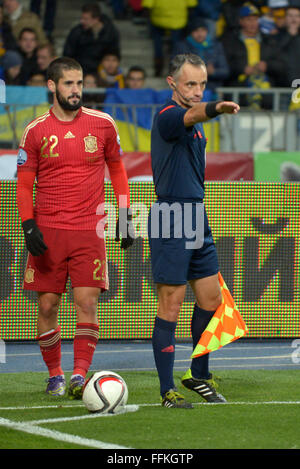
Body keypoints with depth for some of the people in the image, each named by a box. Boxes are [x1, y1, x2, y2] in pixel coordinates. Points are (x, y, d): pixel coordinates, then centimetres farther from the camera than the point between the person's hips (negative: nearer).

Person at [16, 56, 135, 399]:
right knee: (47, 305, 1)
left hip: (89, 230, 0)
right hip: (48, 230, 0)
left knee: (87, 302, -11)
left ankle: (80, 375, -14)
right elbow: (23, 184, 6)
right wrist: (28, 225, -8)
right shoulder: (36, 131, 2)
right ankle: (54, 375, 15)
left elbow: (116, 169, 17)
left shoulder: (102, 124, 5)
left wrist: (124, 215, 10)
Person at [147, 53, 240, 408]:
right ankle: (167, 390, -3)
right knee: (171, 305, -7)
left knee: (211, 299, 11)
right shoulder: (168, 115, -13)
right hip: (169, 221, -9)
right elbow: (191, 115, -38)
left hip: (195, 218, 9)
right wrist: (216, 108, -60)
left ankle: (198, 375, 27)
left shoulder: (194, 124, 17)